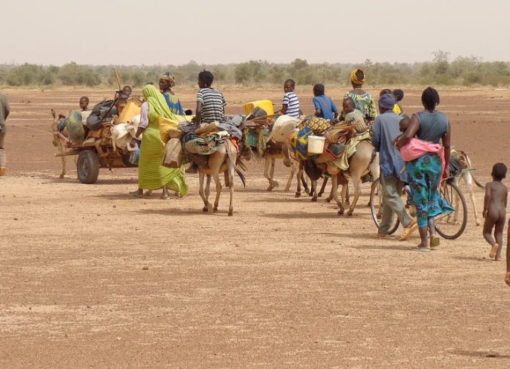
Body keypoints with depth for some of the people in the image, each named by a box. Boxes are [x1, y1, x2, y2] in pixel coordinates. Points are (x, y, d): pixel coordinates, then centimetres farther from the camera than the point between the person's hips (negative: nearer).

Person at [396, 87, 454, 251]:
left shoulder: (418, 117, -12)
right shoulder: (444, 119, 0)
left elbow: (408, 135, -29)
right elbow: (447, 146, 5)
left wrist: (398, 143, -8)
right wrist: (446, 167, 16)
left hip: (418, 161, -3)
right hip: (435, 161, 4)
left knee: (420, 202, 4)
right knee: (431, 198, 22)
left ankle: (424, 242, 7)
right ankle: (432, 231, 5)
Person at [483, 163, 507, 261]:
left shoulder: (489, 185, 3)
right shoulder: (505, 188, 16)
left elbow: (487, 195, -16)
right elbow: (505, 203, 17)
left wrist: (485, 209, -10)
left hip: (492, 212, -4)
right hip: (502, 212, 4)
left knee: (486, 232, 9)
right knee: (499, 234, 12)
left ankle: (494, 244, -22)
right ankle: (498, 255, 0)